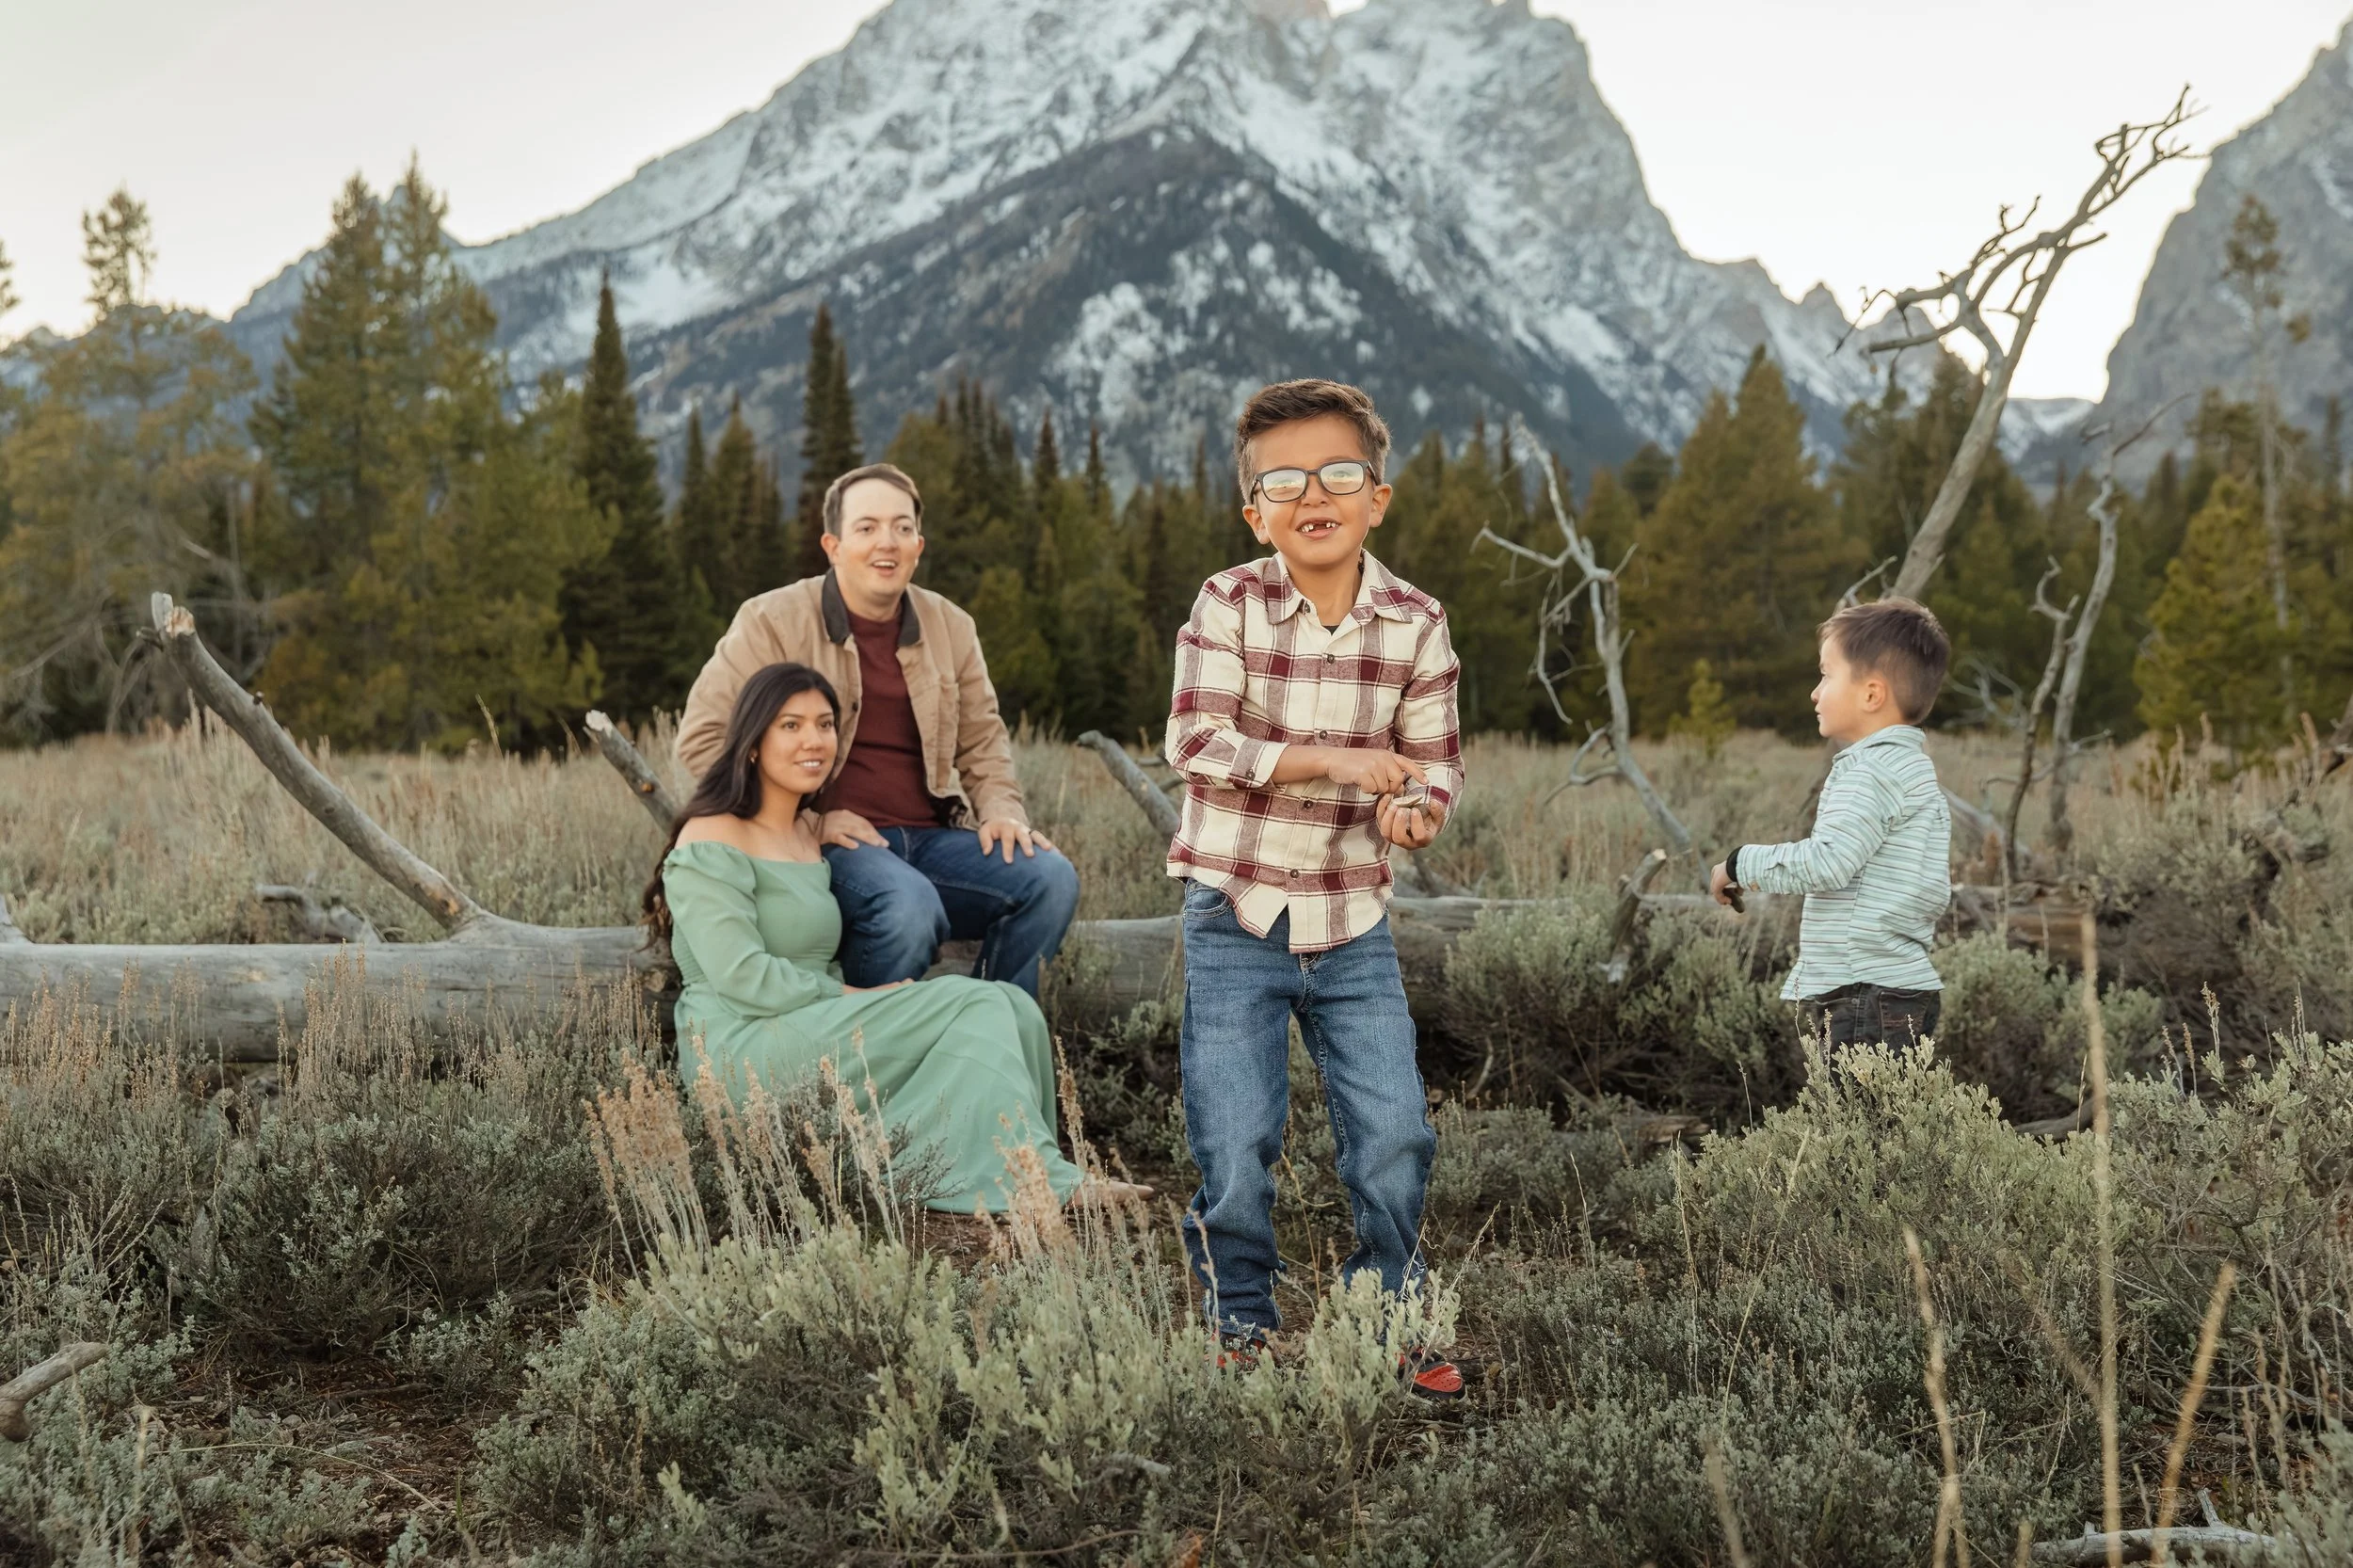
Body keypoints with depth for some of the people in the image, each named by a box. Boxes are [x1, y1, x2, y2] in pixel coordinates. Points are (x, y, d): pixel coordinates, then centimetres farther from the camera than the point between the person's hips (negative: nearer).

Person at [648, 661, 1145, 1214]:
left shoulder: (808, 832, 20)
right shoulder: (712, 844, -7)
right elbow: (741, 977, -17)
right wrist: (857, 998, -13)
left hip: (811, 1035, 8)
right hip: (743, 1051, -8)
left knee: (1008, 1006, -12)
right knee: (975, 1006, -18)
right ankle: (1039, 1182, -18)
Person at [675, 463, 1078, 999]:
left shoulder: (950, 627, 14)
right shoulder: (773, 621, -1)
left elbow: (982, 740, 25)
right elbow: (702, 737, -4)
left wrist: (1003, 811, 3)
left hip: (931, 839, 6)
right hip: (829, 846, -5)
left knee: (1051, 878, -17)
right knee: (909, 904, -36)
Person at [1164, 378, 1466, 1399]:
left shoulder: (1415, 624, 0)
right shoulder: (1228, 607, -8)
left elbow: (1437, 758, 6)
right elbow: (1195, 743, -17)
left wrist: (1417, 809, -17)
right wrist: (1334, 758, -26)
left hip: (1353, 922, 2)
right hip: (1236, 916, -2)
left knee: (1395, 1137, 2)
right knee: (1236, 1147, 1)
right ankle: (1242, 1321, 24)